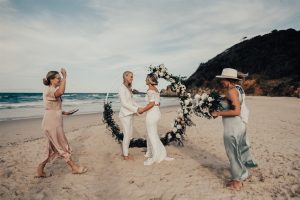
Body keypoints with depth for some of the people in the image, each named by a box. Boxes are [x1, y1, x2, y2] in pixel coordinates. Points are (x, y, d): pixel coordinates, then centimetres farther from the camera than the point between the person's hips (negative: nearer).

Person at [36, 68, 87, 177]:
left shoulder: (52, 90, 15)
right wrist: (65, 76, -32)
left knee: (53, 149, 16)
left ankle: (40, 170, 24)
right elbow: (61, 92, -40)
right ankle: (74, 167, 16)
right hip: (52, 123, -10)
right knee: (63, 147, 3)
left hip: (54, 122, 10)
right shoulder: (49, 90, -16)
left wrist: (63, 112, 21)